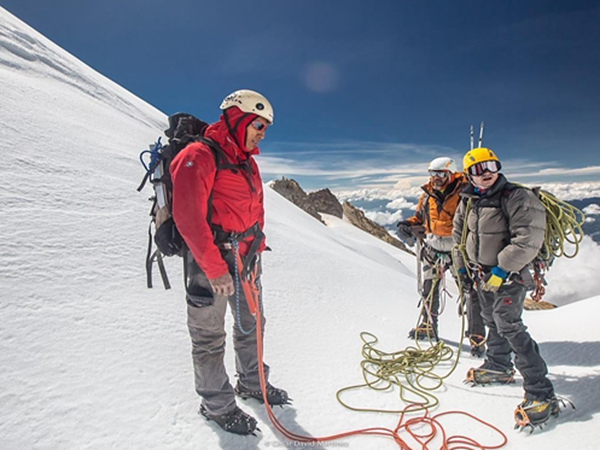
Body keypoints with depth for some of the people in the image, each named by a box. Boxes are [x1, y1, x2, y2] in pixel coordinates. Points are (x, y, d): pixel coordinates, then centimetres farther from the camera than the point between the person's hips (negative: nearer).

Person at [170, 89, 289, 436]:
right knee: (210, 338, 6)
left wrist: (257, 251, 12)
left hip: (246, 261, 9)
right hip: (211, 262, -8)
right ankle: (218, 405, 25)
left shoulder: (247, 163, 13)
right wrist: (214, 267, -23)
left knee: (251, 324, 20)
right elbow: (187, 216, -23)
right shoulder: (199, 155, -14)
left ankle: (252, 384, 41)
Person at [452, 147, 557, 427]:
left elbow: (528, 239, -24)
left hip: (508, 275, -7)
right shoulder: (468, 202, 4)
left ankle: (541, 394, -4)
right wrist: (462, 265, 15)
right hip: (482, 274, 7)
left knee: (509, 326, -13)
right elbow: (459, 233, 18)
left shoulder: (518, 198, -16)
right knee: (493, 322, 19)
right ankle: (498, 367, 40)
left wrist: (502, 269, -23)